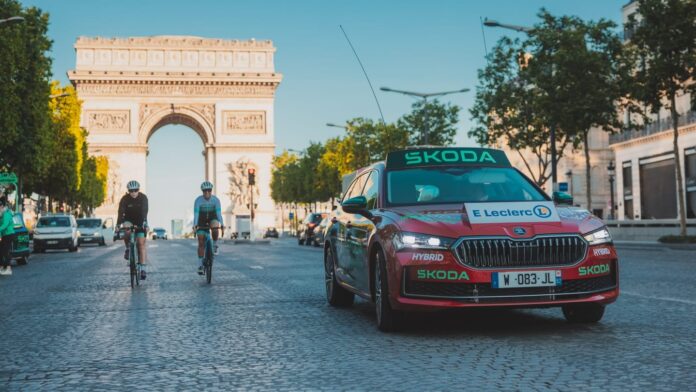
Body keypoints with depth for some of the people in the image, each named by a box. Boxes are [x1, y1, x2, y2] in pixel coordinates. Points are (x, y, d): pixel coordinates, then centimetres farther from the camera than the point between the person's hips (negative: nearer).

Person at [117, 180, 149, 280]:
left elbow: (144, 211, -29)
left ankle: (142, 268, -11)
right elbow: (120, 212, -25)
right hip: (128, 220, 1)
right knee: (127, 230, -34)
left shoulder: (143, 198, -19)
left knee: (141, 243, -10)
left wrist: (144, 223, -44)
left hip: (140, 222, -1)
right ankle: (128, 248, -7)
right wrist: (118, 225, -37)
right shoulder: (125, 199, -18)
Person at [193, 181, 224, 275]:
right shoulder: (198, 200, -23)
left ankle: (215, 245, -11)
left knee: (214, 227, -37)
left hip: (212, 218, 0)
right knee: (201, 243, -6)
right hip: (201, 221, 0)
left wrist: (222, 226, -36)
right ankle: (200, 265, 2)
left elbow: (219, 213, -26)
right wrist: (195, 226, -41)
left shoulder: (216, 200, -21)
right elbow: (196, 214, -28)